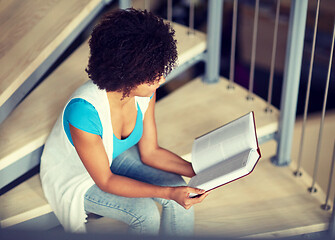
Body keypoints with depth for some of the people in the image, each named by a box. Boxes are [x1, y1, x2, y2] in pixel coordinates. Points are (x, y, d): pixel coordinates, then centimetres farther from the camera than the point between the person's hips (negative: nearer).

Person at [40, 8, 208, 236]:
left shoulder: (144, 90, -21)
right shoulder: (85, 111, -40)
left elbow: (150, 152, -9)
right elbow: (104, 181, -28)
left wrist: (197, 170, -22)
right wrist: (168, 192, -36)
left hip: (114, 155, 5)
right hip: (73, 175, -5)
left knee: (180, 191, -14)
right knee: (145, 212, -25)